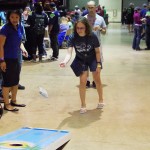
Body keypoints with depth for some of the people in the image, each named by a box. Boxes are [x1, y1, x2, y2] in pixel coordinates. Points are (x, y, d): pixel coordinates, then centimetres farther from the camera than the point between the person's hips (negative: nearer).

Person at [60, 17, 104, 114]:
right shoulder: (73, 38, -27)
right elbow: (69, 53, -36)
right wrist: (65, 62, -55)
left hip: (93, 59, -1)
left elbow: (97, 51, -16)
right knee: (82, 81, -4)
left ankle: (101, 100, 34)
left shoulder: (92, 36, -29)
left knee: (97, 80, 10)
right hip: (81, 60, 1)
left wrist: (98, 64, -14)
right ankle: (83, 105, 12)